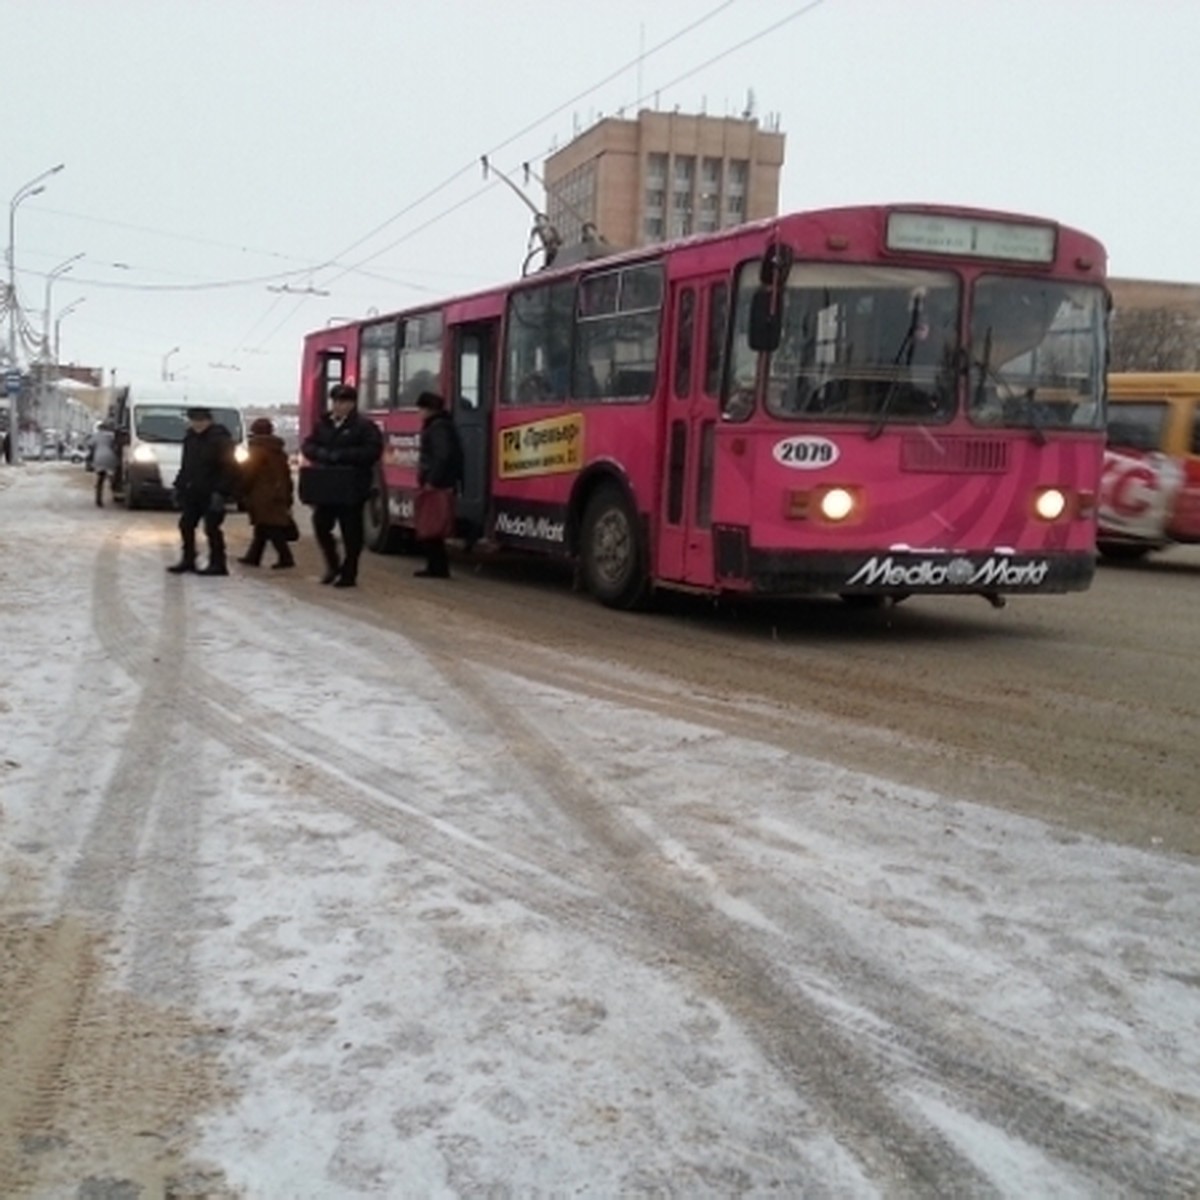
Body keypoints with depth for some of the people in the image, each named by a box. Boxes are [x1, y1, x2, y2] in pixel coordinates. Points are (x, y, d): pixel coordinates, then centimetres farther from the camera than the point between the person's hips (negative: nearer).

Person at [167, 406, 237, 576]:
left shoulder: (220, 439, -12)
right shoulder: (190, 437, 11)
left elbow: (229, 469, -16)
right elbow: (185, 465, 19)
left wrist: (220, 493, -21)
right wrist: (179, 485, 12)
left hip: (211, 494, -8)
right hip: (191, 492, 8)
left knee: (211, 528, -6)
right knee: (186, 525, 9)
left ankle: (217, 564, 2)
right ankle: (187, 560, 20)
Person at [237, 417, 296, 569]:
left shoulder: (258, 450, -11)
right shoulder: (278, 451, 14)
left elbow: (248, 473, -13)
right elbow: (286, 475, 16)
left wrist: (242, 490, 0)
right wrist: (287, 496, 19)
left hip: (263, 496, -8)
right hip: (277, 495, 8)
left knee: (272, 530, -8)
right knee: (262, 529, 14)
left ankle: (285, 558, -13)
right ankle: (253, 556, 20)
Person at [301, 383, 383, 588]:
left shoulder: (364, 426, -5)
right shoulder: (322, 424, 13)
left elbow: (372, 452, -15)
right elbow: (308, 446, 12)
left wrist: (340, 456, -19)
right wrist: (322, 454, -11)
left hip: (352, 488, -5)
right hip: (324, 486, 5)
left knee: (351, 532, 1)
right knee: (320, 525, 5)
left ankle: (349, 574, 11)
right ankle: (332, 565, 25)